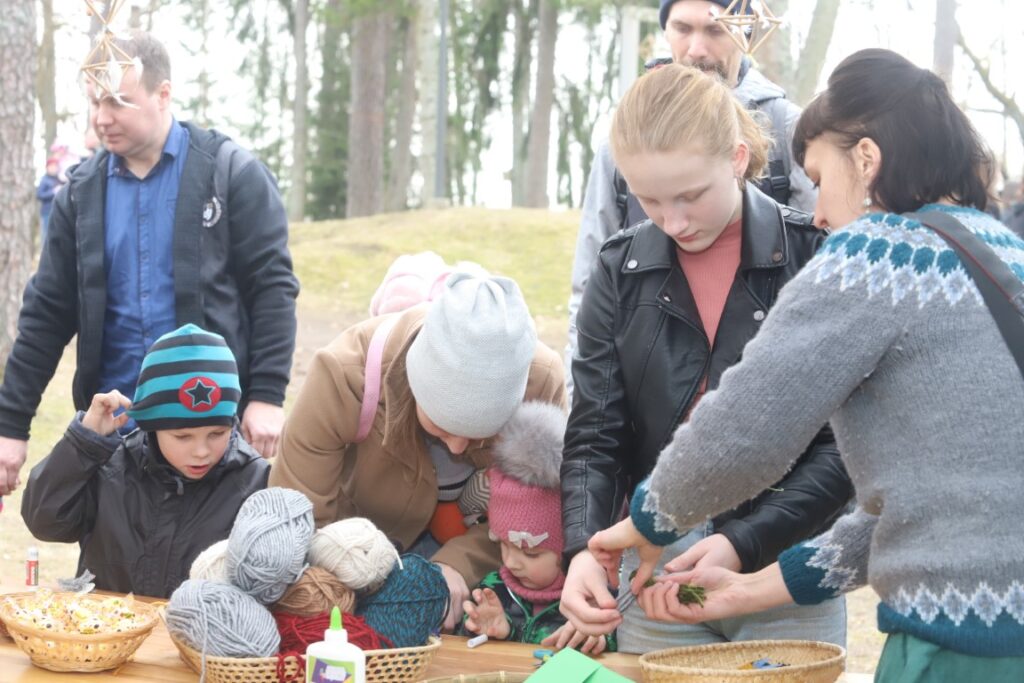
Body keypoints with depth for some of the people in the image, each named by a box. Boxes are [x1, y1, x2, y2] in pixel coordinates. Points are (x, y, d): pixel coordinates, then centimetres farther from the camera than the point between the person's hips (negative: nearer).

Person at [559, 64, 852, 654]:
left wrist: (747, 542, -18)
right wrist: (584, 549, -17)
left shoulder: (812, 260, -7)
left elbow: (846, 443, -8)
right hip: (656, 571, 2)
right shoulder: (621, 275, 2)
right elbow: (595, 437, 0)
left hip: (789, 572, -2)